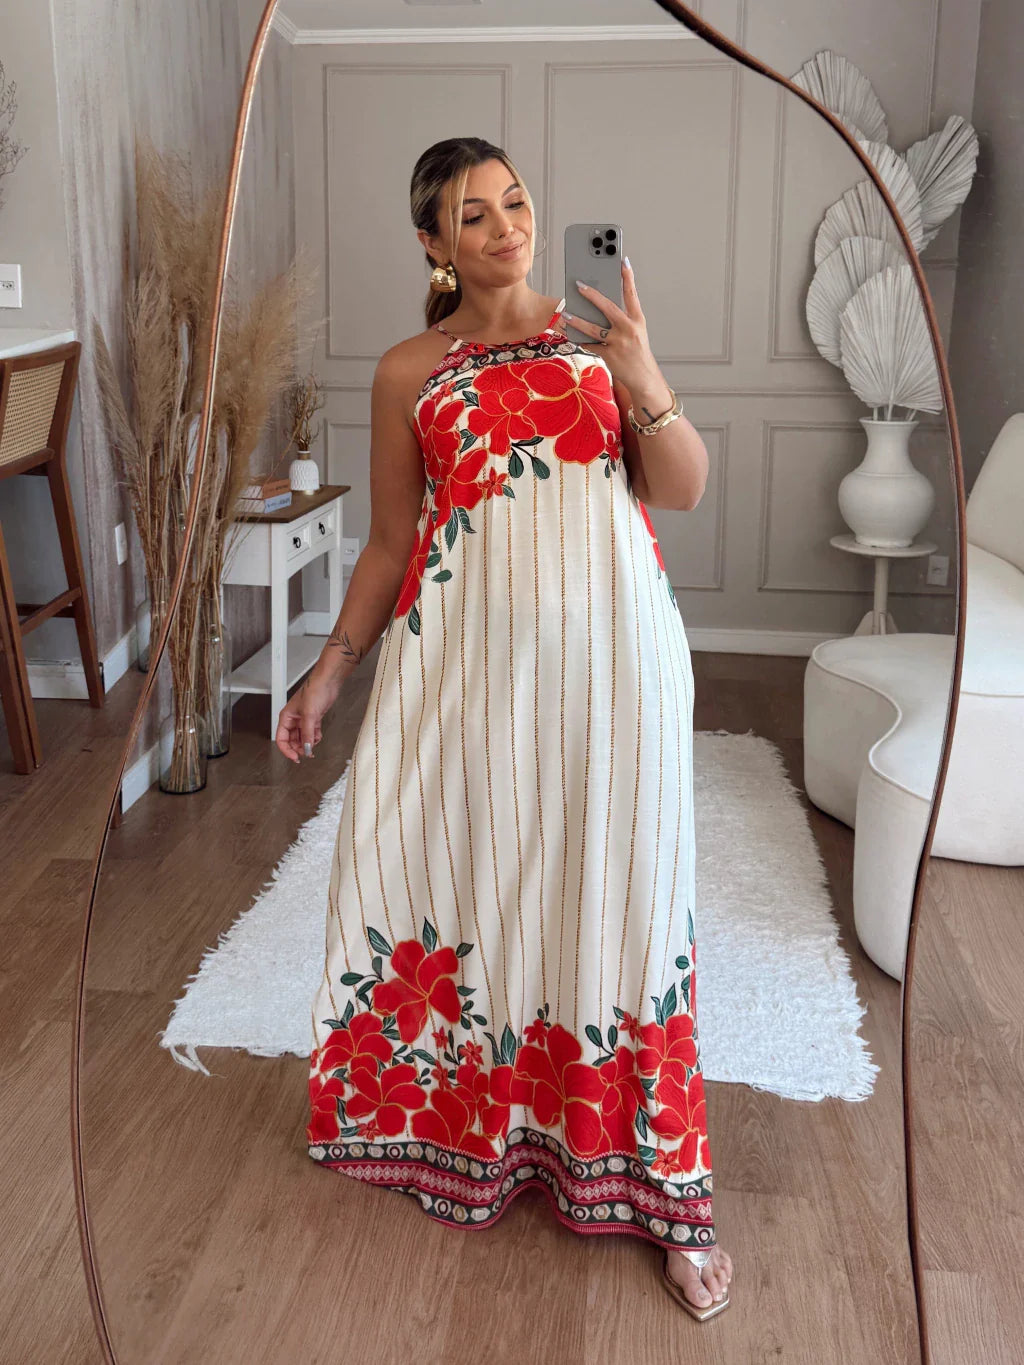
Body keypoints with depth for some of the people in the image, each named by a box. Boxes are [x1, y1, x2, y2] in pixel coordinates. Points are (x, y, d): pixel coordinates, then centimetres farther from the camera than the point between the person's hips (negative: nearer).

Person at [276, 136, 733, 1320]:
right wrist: (331, 668, 6)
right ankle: (467, 1119, 30)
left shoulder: (599, 333, 9)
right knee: (465, 865, 6)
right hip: (468, 646, 0)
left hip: (608, 643, 0)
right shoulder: (407, 373, 7)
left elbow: (683, 492, 3)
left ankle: (648, 1181, 15)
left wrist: (642, 380, -12)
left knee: (610, 880, 3)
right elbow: (389, 541, 10)